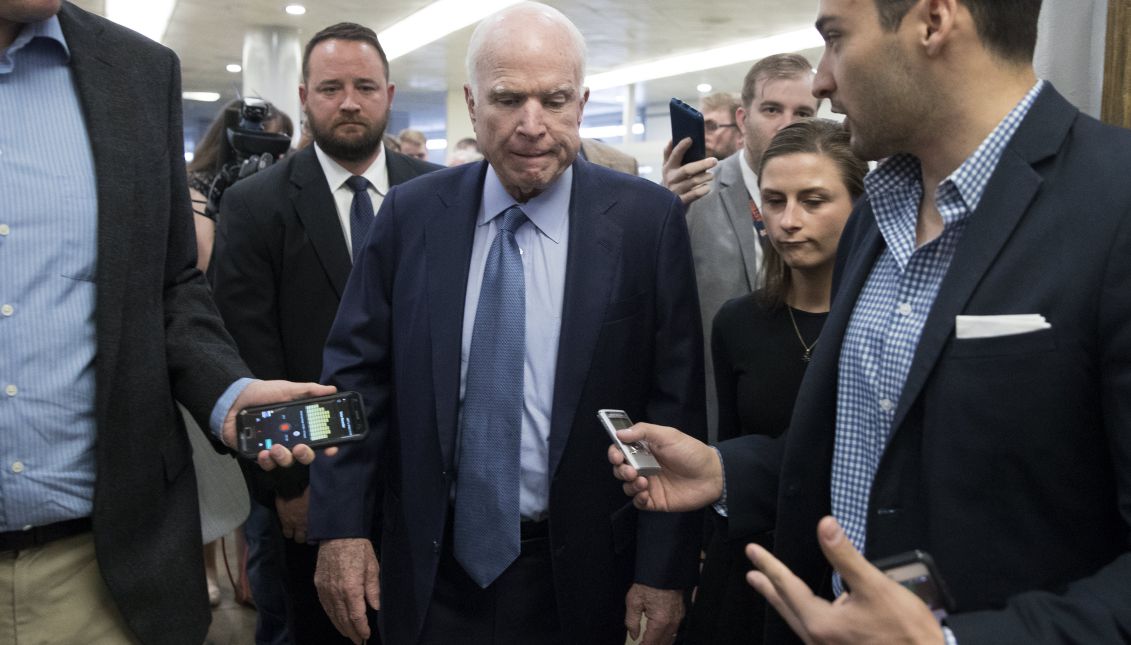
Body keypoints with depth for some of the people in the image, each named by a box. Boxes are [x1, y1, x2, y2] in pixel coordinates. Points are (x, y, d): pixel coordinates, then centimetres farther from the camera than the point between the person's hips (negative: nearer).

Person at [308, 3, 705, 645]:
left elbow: (674, 405, -8)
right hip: (433, 565, 2)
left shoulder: (648, 219, -9)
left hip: (580, 572, -1)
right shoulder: (412, 213, -3)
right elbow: (357, 370, 0)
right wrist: (341, 526, -4)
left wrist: (665, 570, -8)